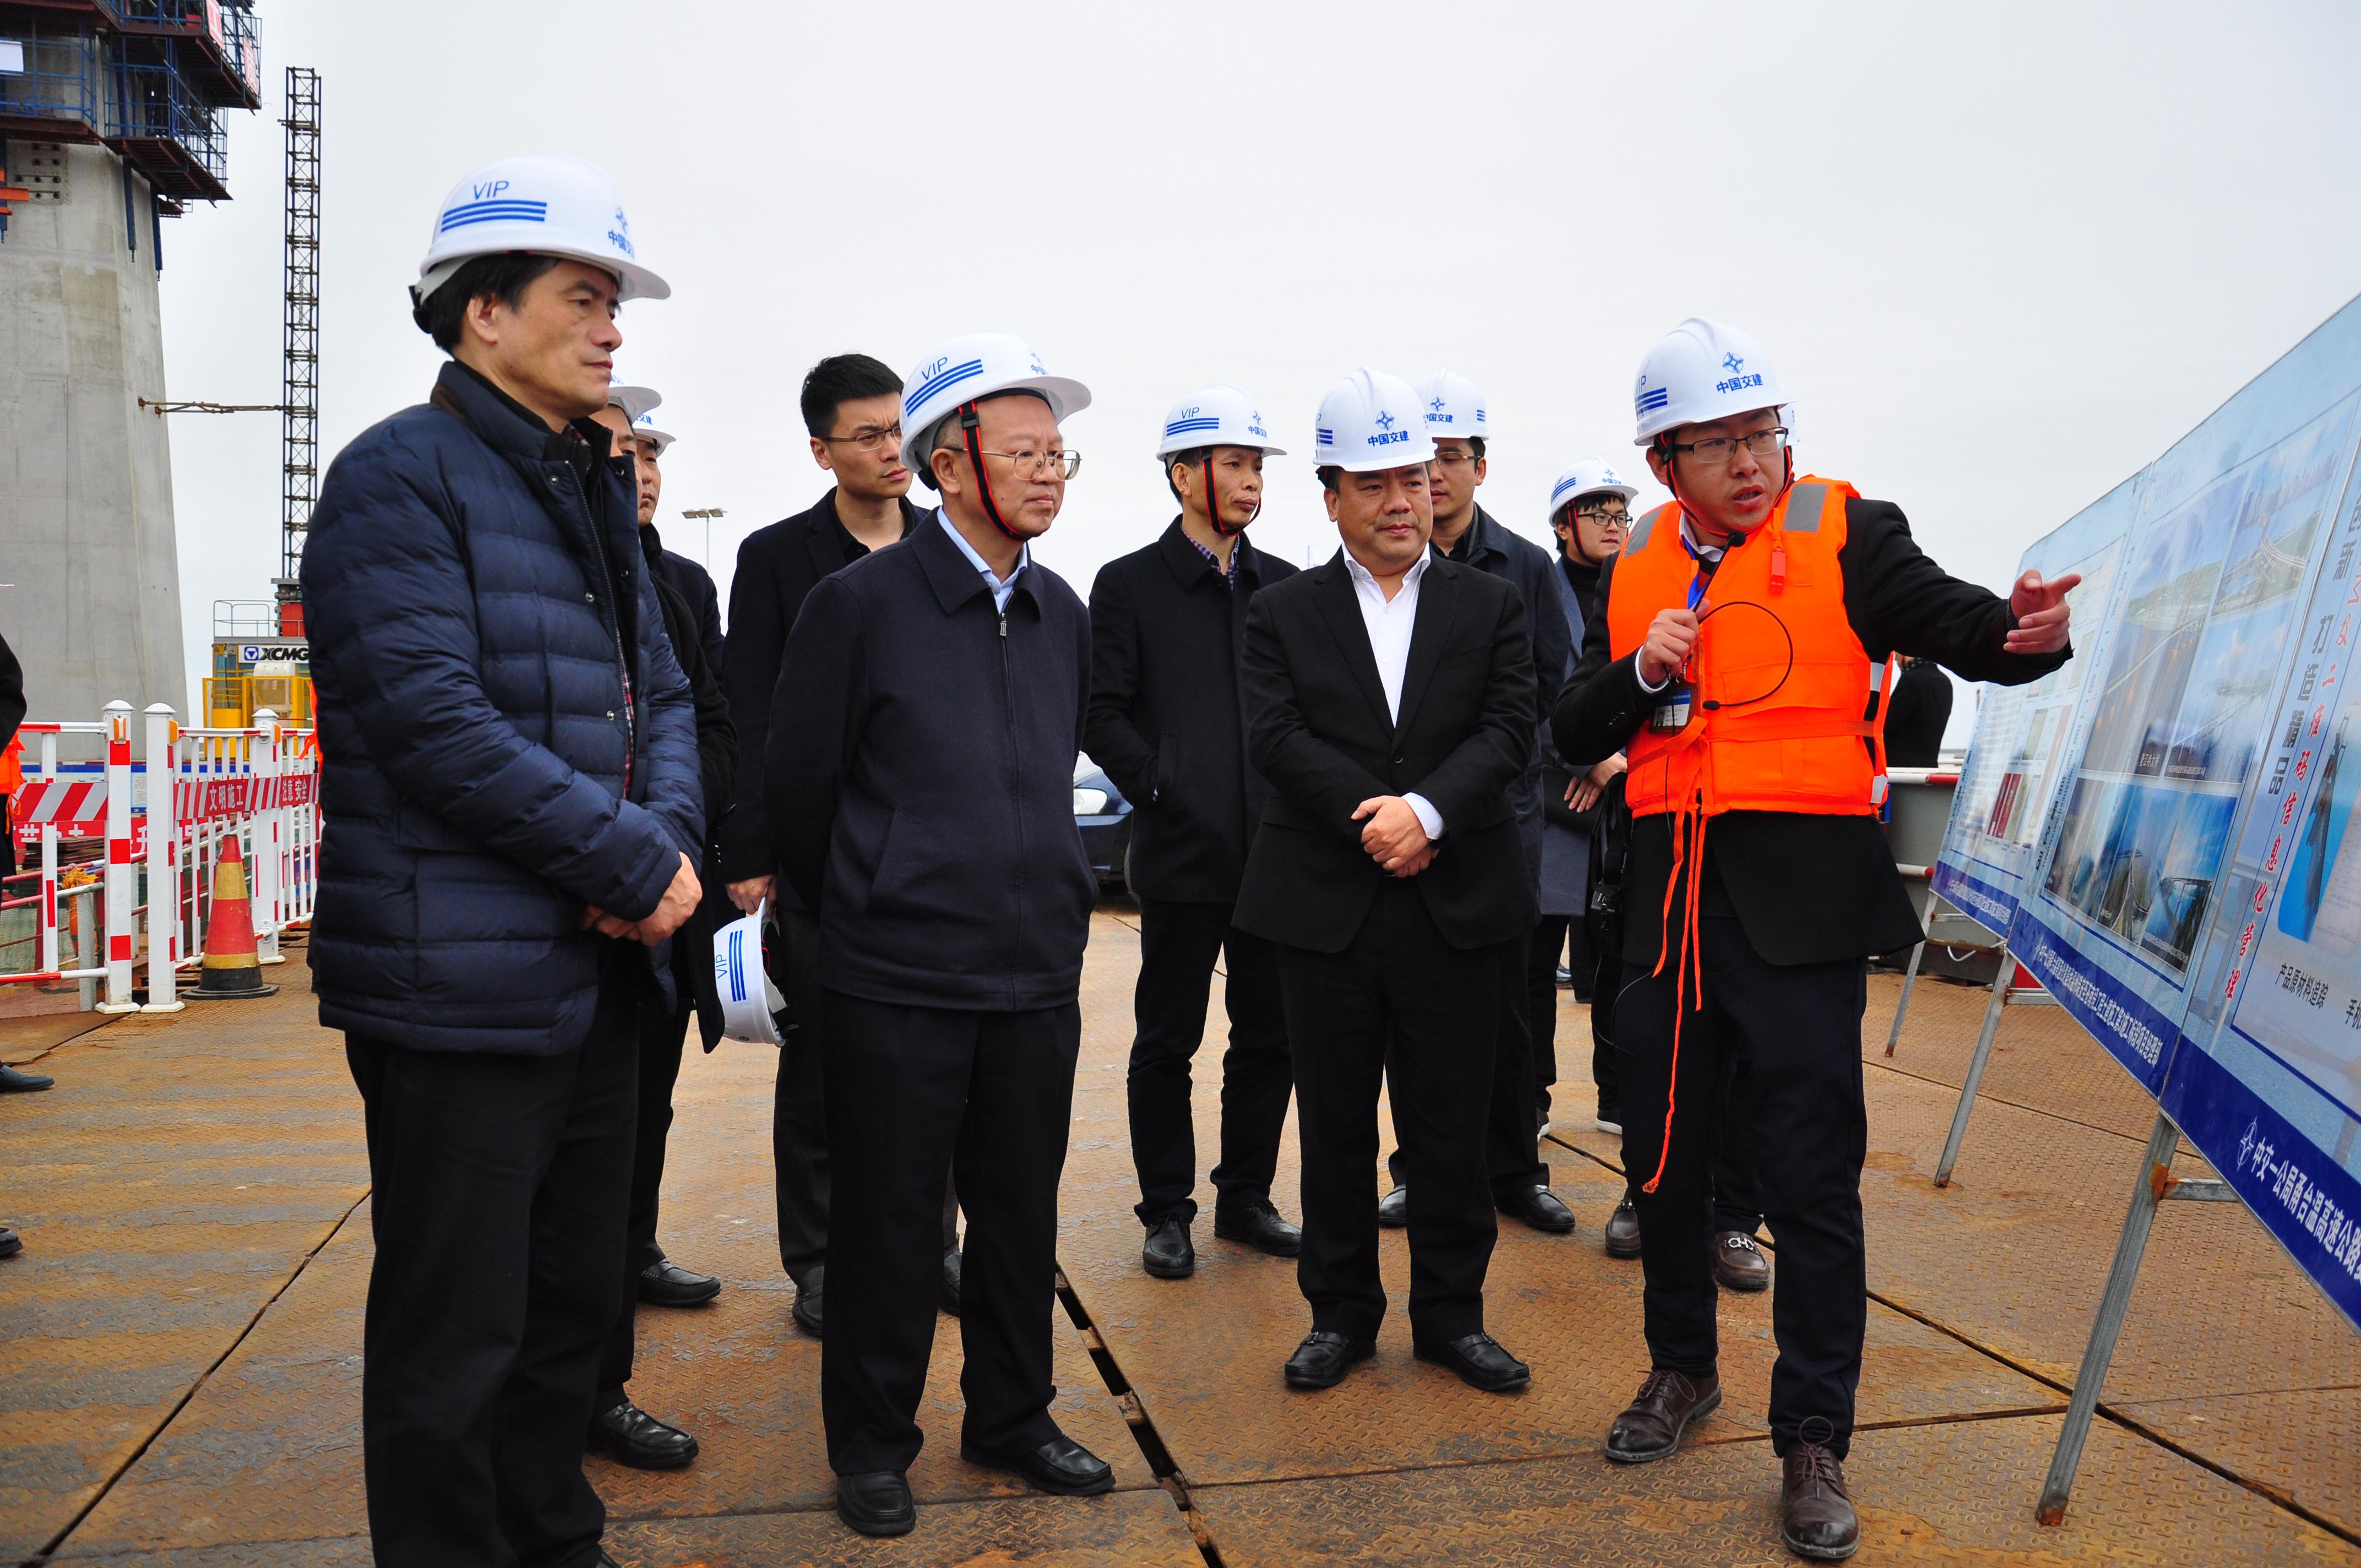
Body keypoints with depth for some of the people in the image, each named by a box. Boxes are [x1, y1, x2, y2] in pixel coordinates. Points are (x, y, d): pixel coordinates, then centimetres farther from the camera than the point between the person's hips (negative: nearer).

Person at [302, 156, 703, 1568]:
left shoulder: (593, 494, 15)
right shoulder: (403, 475, -11)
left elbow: (662, 696, 14)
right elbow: (434, 723, -21)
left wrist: (672, 838, -6)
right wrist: (639, 866, -17)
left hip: (597, 972, 8)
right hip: (462, 988, -8)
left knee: (576, 1298, 20)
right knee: (457, 1339, 5)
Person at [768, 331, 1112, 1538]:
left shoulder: (1063, 614, 8)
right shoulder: (858, 603, -9)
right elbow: (796, 786, -1)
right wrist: (862, 911, 10)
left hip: (1039, 973, 5)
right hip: (897, 984, -5)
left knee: (1021, 1213, 15)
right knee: (888, 1222, 8)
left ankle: (1011, 1418, 34)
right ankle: (872, 1446, 28)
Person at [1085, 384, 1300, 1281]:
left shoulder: (1285, 587, 11)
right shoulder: (1129, 585, 0)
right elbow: (1101, 714, -4)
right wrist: (1162, 790, -12)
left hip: (1275, 851, 4)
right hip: (1181, 852, -4)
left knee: (1269, 1037, 11)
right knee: (1166, 1043, 6)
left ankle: (1246, 1198, 26)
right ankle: (1167, 1213, 19)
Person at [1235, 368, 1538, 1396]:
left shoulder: (1492, 606, 8)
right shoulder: (1283, 613, 6)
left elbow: (1509, 732, -3)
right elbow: (1275, 739, -6)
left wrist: (1427, 809, -19)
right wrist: (1373, 818, -16)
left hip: (1457, 905, 1)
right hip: (1327, 910, 0)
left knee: (1451, 1126, 9)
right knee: (1334, 1125, 9)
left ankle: (1451, 1314, 25)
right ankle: (1341, 1312, 25)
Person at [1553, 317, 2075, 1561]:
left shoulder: (1848, 536, -1)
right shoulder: (1636, 570, 10)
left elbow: (1955, 624, -14)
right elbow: (1577, 732, 9)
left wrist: (2026, 631, -35)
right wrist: (1640, 672, -9)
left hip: (1802, 895, -4)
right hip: (1669, 893, 5)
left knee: (1809, 1175, 0)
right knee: (1662, 1152, 15)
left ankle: (1813, 1439, 16)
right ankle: (1683, 1368, 37)